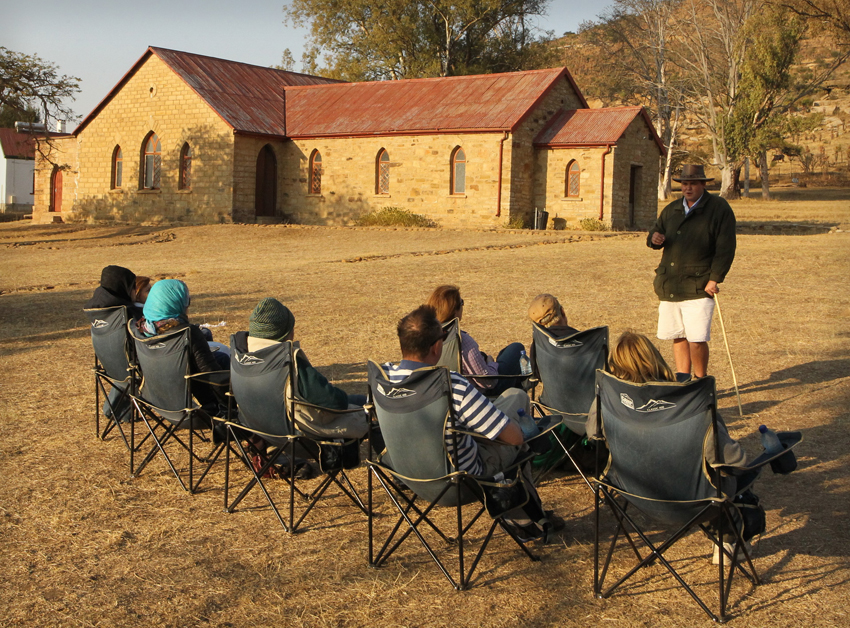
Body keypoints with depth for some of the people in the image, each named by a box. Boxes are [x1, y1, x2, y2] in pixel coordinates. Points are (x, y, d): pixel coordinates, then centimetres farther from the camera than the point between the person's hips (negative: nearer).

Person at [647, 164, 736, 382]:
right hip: (669, 286, 6)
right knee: (678, 337, 10)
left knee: (696, 339, -9)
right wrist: (654, 238, -2)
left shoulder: (719, 208, -1)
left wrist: (714, 279, -13)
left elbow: (725, 248, -5)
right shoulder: (671, 210, 16)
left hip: (698, 288, -5)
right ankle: (682, 381, 21)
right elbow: (655, 234, 24)